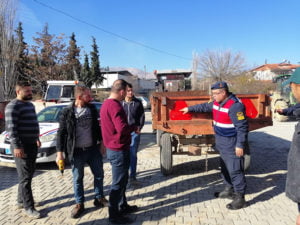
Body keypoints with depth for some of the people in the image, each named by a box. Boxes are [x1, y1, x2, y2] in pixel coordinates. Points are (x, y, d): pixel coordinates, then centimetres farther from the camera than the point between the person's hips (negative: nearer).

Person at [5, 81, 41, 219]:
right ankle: (28, 207, 6)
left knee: (29, 174, 17)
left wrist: (36, 138, 24)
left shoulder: (30, 104, 15)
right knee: (25, 177, -3)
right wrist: (16, 146, -23)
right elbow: (11, 128, -18)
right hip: (22, 147, -9)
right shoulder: (13, 106, -13)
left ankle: (21, 200, 31)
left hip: (32, 145, 9)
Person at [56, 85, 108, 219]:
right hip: (76, 152, -3)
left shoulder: (92, 109, 3)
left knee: (99, 174, 11)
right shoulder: (67, 112, -9)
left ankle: (99, 199, 30)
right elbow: (61, 133, -8)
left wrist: (101, 141, 13)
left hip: (93, 149, 4)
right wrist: (59, 152, -12)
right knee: (77, 179, 9)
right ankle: (79, 204, 25)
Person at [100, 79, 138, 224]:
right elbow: (122, 129, -30)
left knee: (121, 180, 22)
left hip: (113, 148, 10)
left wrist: (131, 128, 8)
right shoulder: (114, 105, -23)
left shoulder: (106, 104, 10)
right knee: (118, 183, 2)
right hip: (119, 150, -10)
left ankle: (123, 206, 36)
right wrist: (134, 127, -10)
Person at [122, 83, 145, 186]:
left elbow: (142, 116, 5)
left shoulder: (138, 103, 1)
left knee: (133, 154, 1)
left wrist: (139, 127, -8)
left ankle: (132, 177, 8)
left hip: (134, 132, 0)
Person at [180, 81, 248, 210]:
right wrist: (190, 108, 30)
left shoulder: (235, 106, -22)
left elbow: (242, 127, -23)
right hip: (221, 142, 10)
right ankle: (229, 190, 37)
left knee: (235, 170, -3)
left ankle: (240, 198, 9)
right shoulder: (217, 103, 6)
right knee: (225, 168, 21)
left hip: (232, 143, -10)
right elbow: (205, 106, 25)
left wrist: (240, 145, -24)